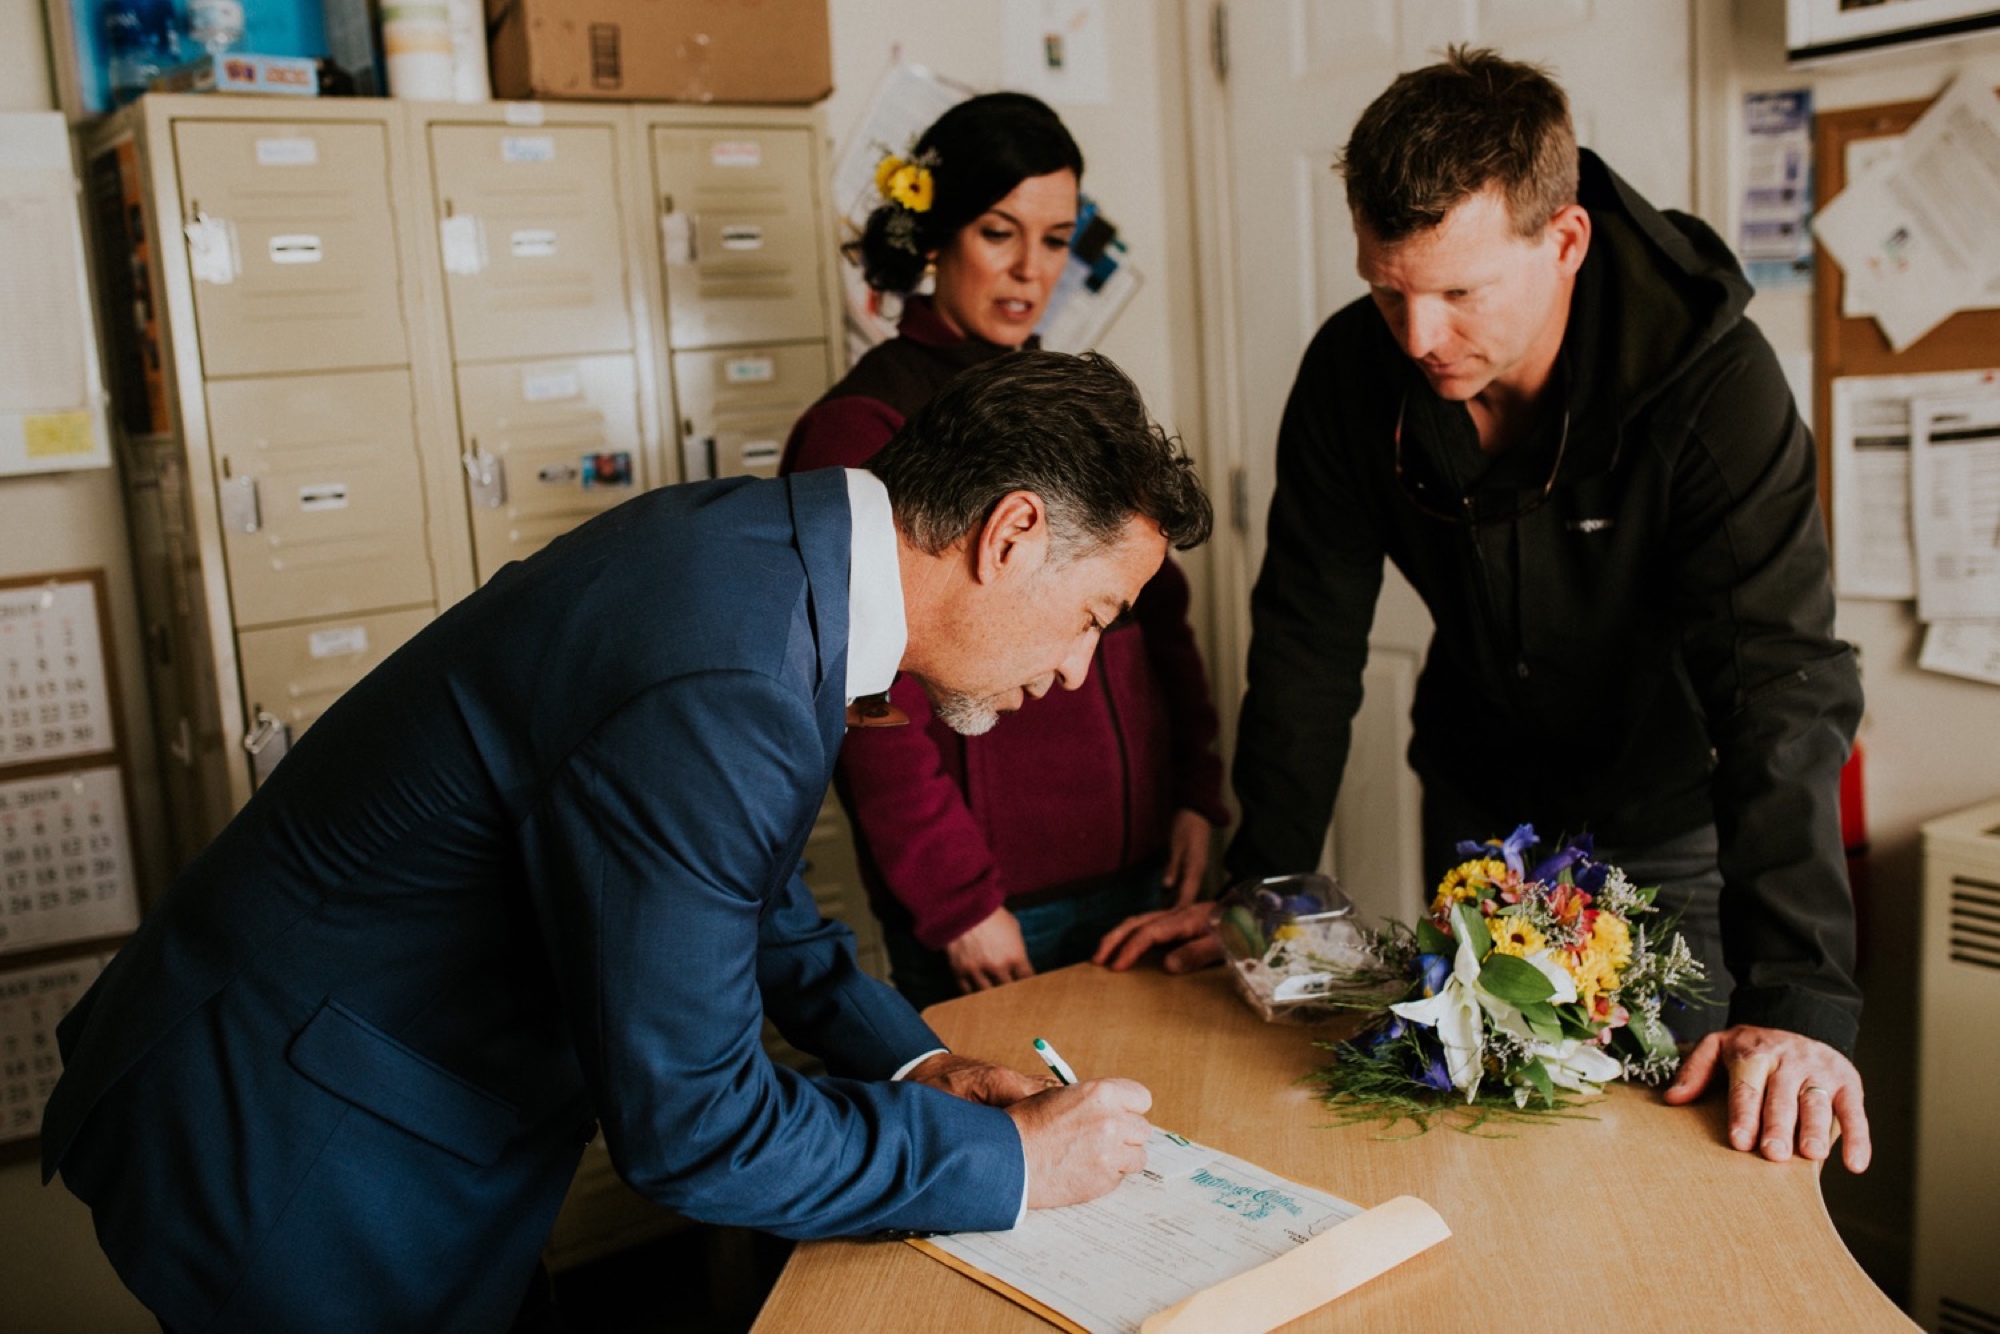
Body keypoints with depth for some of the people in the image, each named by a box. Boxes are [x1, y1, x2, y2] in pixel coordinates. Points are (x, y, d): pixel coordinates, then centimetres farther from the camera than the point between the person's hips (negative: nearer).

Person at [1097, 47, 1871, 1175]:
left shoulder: (1713, 383, -29)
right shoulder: (1353, 373, -18)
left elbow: (1783, 682, -35)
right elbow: (1309, 642, -12)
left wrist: (1800, 997, -45)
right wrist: (1257, 893, -14)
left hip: (1672, 817, -3)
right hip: (1480, 805, 3)